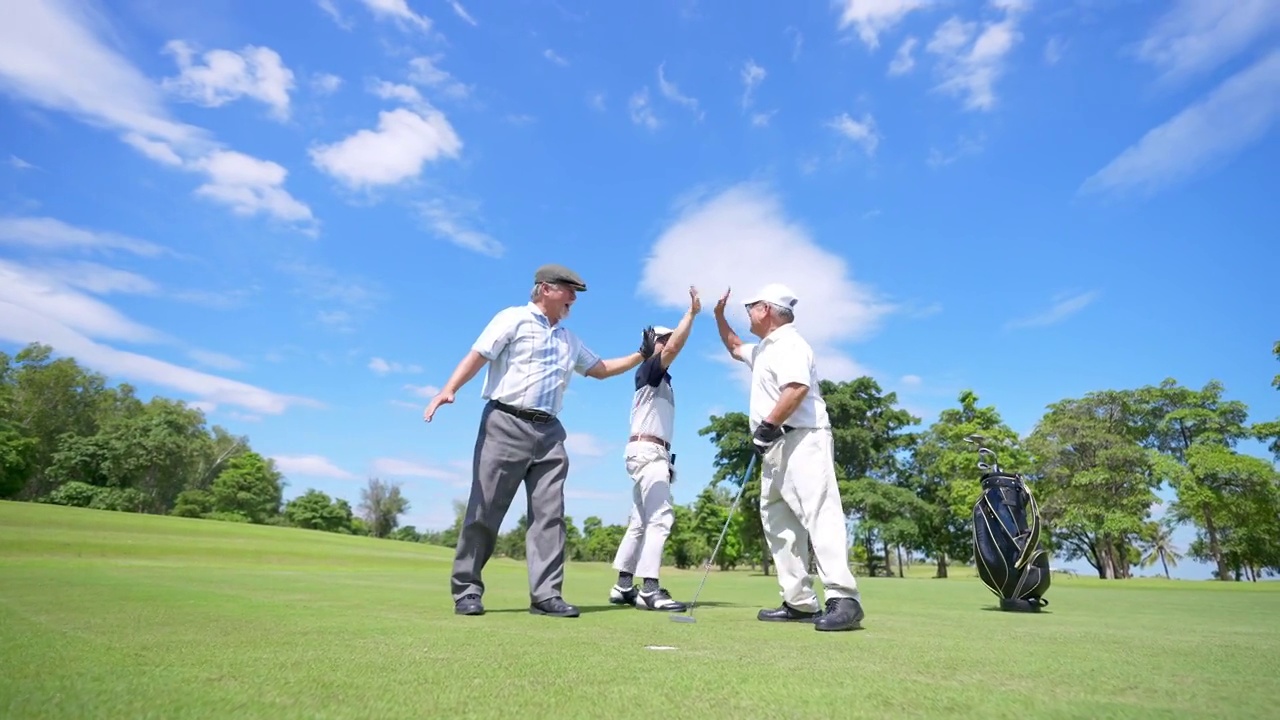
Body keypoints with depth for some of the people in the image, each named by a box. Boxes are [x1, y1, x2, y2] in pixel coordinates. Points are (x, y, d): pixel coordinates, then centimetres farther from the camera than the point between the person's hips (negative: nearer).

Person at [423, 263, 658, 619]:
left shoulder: (570, 339, 21)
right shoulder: (513, 318, 1)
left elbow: (599, 369, 26)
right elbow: (478, 355, -9)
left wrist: (642, 355, 18)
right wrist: (448, 390, -24)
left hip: (549, 431, 6)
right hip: (506, 424, -6)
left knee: (550, 513, 0)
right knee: (484, 510, -2)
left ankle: (546, 595, 4)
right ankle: (466, 590, 10)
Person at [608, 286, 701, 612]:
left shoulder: (661, 379, 23)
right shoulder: (648, 370, -5)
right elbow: (675, 346, -23)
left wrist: (666, 460, 15)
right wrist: (692, 312, -18)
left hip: (653, 453, 10)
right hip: (647, 451, -10)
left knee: (640, 522, 10)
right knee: (660, 518, -15)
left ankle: (623, 586, 14)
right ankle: (649, 591, -16)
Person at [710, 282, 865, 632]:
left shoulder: (788, 343, -8)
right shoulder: (763, 349, 24)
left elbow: (797, 389, -23)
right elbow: (734, 347, 45)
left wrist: (767, 426, -21)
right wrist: (718, 314, 38)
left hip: (801, 441, -11)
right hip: (776, 447, 11)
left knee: (819, 515, -17)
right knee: (778, 523, 6)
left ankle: (843, 599, -20)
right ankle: (801, 602, 8)